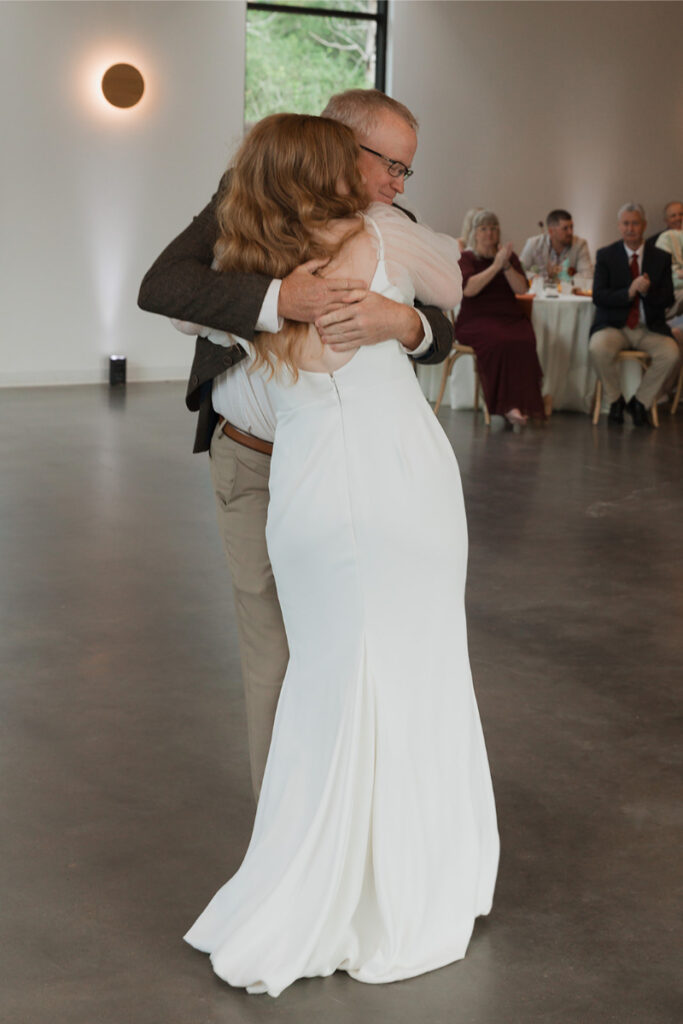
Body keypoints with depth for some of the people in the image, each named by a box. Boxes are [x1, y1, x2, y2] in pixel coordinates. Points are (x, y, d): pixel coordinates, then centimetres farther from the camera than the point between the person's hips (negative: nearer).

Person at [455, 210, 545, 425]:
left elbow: (521, 289, 4)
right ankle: (508, 405, -28)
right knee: (500, 342, -36)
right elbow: (468, 289, -12)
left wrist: (507, 266, -10)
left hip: (510, 317, 3)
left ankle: (519, 404, -28)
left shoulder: (509, 256, 19)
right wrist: (496, 266, -14)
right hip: (477, 319, -3)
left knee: (524, 342, -32)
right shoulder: (466, 258, 8)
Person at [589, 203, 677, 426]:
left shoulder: (661, 258, 7)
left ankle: (640, 401, -5)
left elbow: (668, 299, 3)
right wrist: (629, 292, -21)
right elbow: (598, 296, -6)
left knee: (670, 353, -28)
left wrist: (647, 290, -19)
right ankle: (615, 400, -6)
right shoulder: (605, 255, 3)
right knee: (598, 349, -33)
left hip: (650, 328, 1)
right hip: (614, 325, -1)